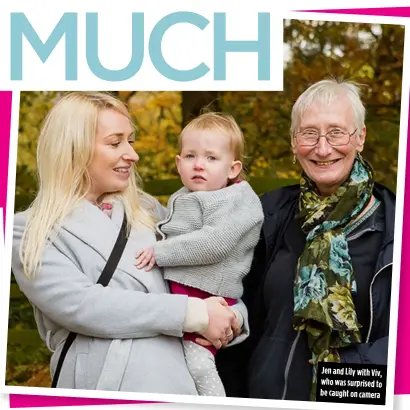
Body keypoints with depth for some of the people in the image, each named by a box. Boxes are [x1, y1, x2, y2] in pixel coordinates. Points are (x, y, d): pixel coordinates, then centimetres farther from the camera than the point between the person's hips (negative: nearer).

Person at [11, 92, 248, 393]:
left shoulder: (148, 211, 10)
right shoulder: (29, 235, -2)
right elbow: (80, 306, -16)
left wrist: (233, 316, -10)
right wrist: (193, 314, -18)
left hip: (177, 380, 4)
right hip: (100, 383, -4)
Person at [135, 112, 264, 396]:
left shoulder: (239, 201, -10)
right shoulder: (182, 199, 17)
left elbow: (214, 243, -24)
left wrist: (162, 253, -22)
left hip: (205, 295, -9)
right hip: (172, 288, 9)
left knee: (197, 362, -15)